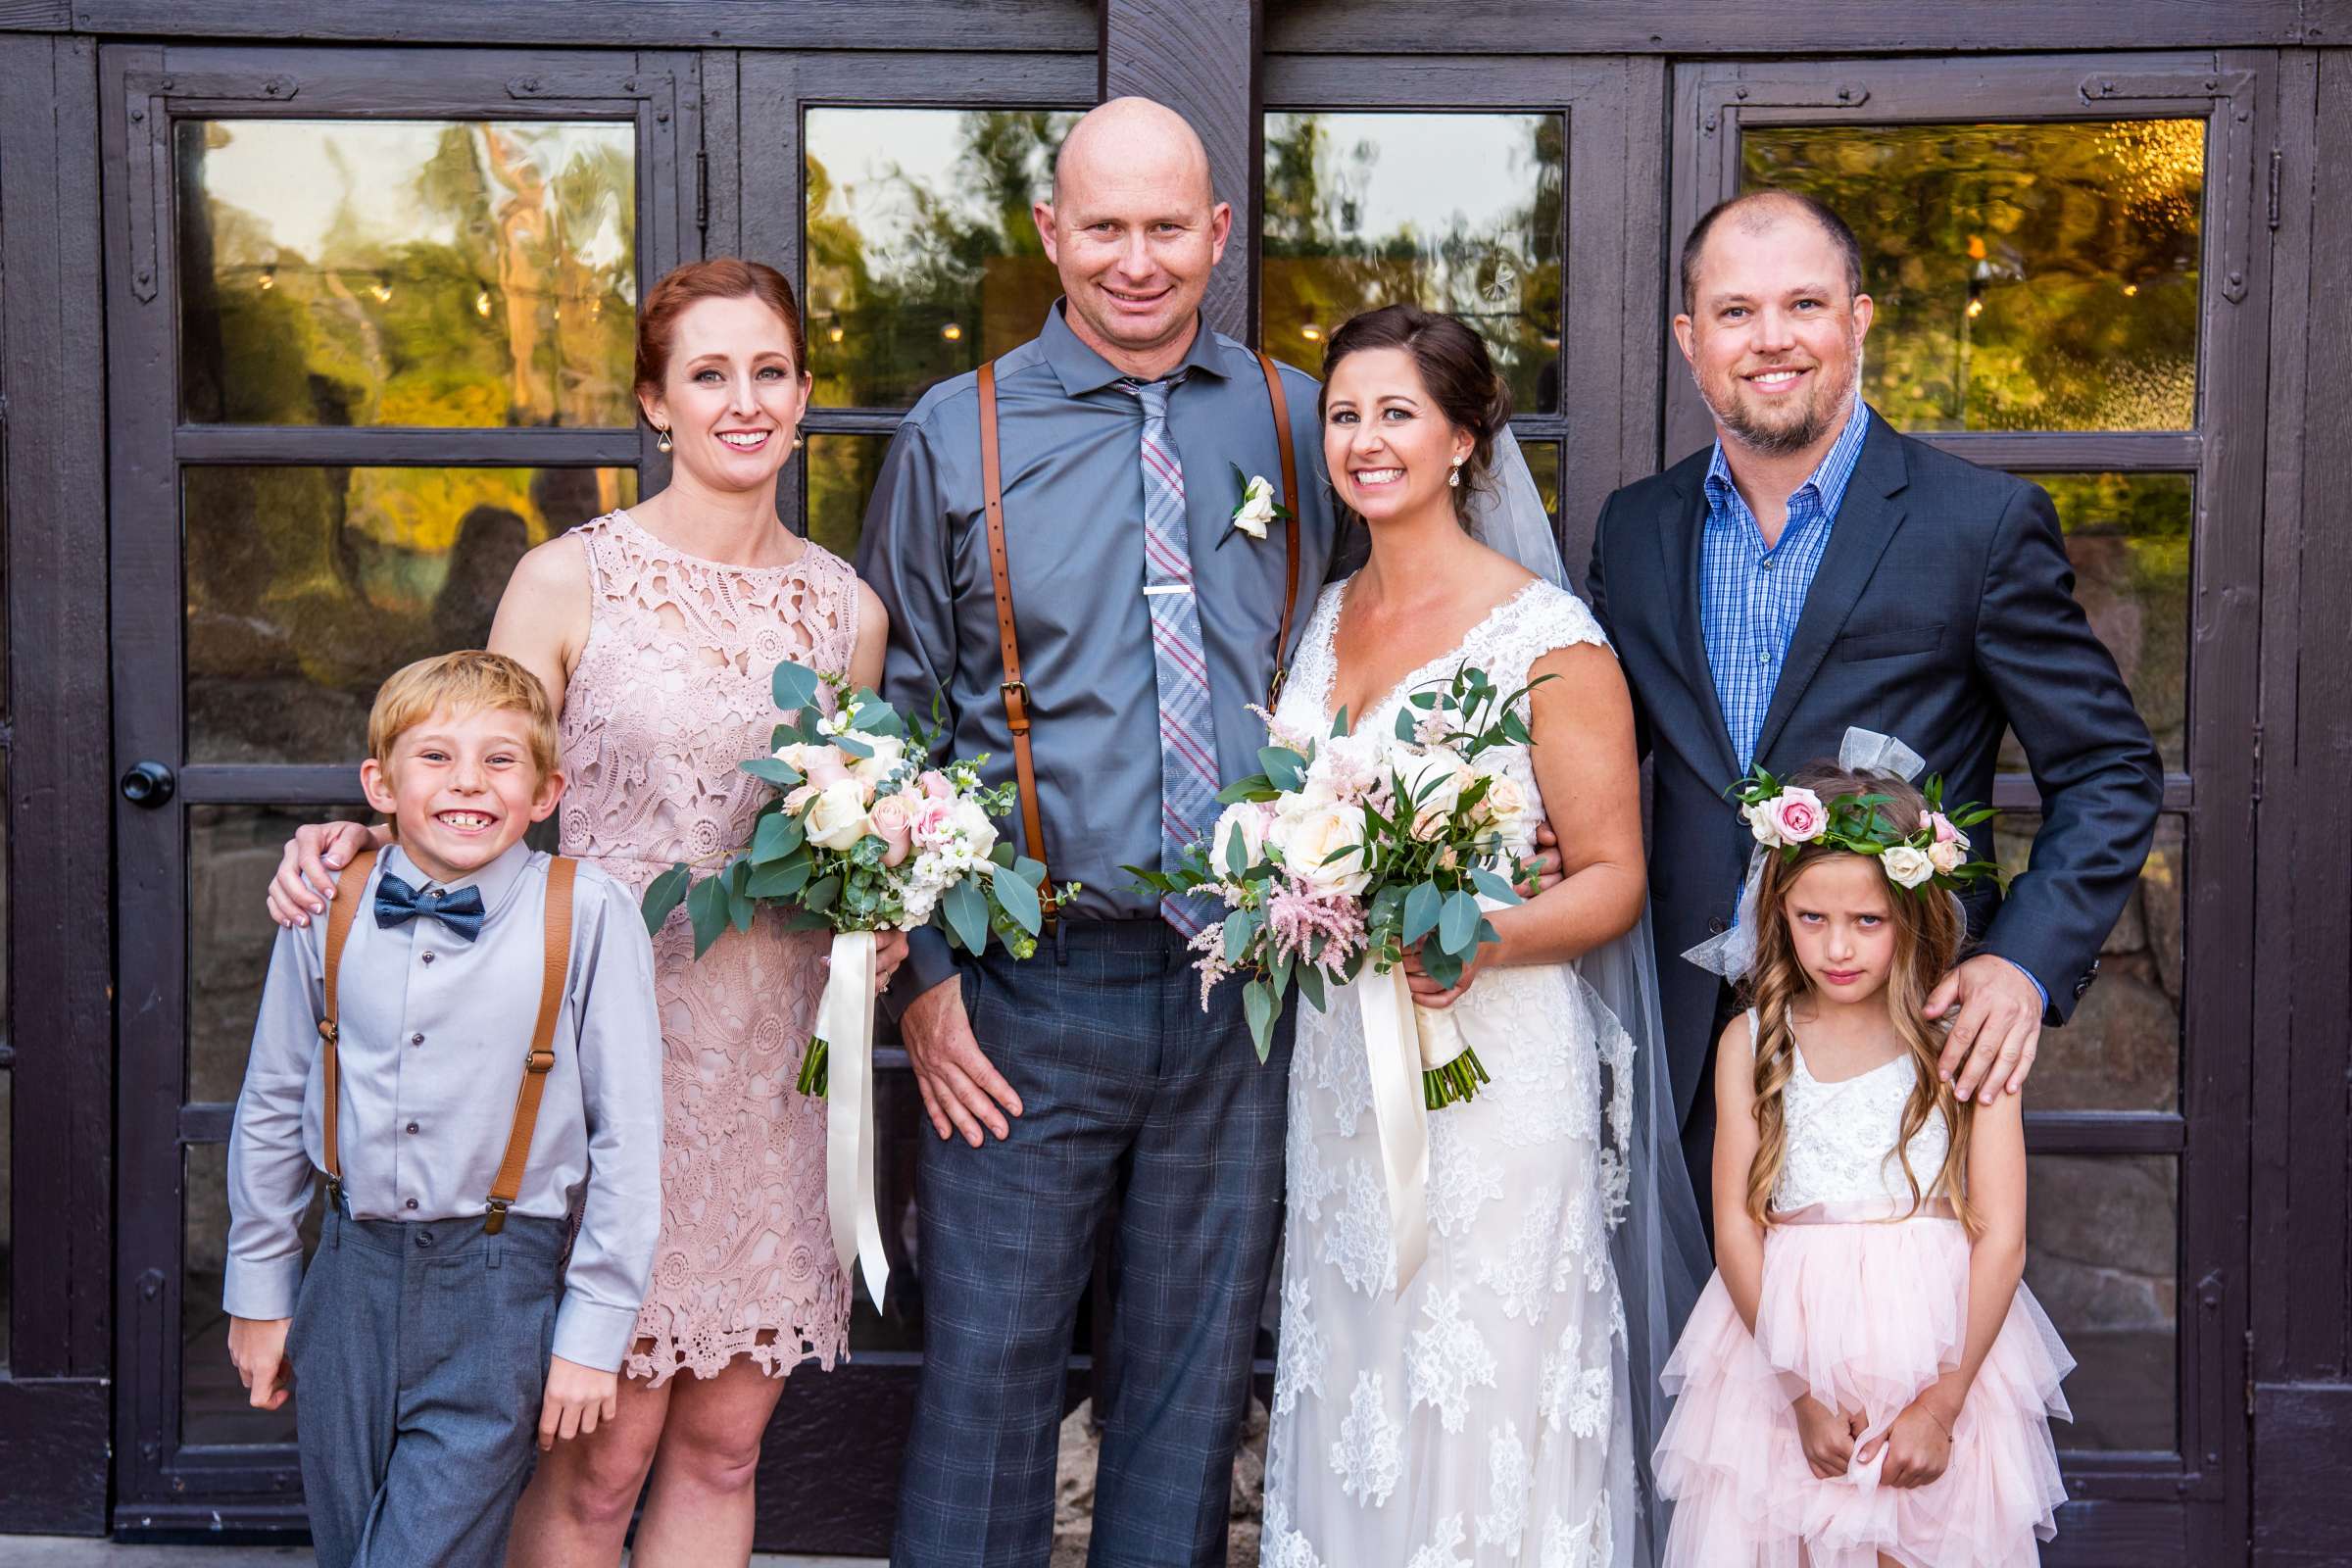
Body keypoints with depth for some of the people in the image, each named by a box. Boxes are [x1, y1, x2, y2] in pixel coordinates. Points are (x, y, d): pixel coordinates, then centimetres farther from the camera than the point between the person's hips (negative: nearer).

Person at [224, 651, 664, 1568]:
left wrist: (594, 1331, -6)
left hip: (500, 1293, -3)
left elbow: (627, 1137, -7)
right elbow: (270, 1109, 11)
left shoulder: (589, 918, -10)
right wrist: (260, 1289, 15)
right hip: (352, 1279, 4)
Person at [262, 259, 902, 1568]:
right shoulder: (570, 581, -3)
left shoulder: (847, 609, 9)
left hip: (775, 1055, 4)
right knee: (601, 1457, -3)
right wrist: (360, 841, -19)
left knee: (724, 1444, 9)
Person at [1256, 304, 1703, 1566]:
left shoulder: (1547, 635, -9)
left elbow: (1614, 880, -8)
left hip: (1492, 1065, -6)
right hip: (1339, 1060, 6)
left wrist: (1481, 942, -26)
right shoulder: (1328, 617, 11)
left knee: (1480, 1405, -2)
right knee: (1347, 1389, 11)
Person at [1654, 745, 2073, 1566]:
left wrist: (1943, 1402, -11)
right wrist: (1802, 1391, -11)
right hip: (1782, 1353, 1)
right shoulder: (1751, 1044, 3)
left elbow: (2001, 1237, -5)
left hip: (1943, 1355, -1)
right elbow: (1736, 1226, -2)